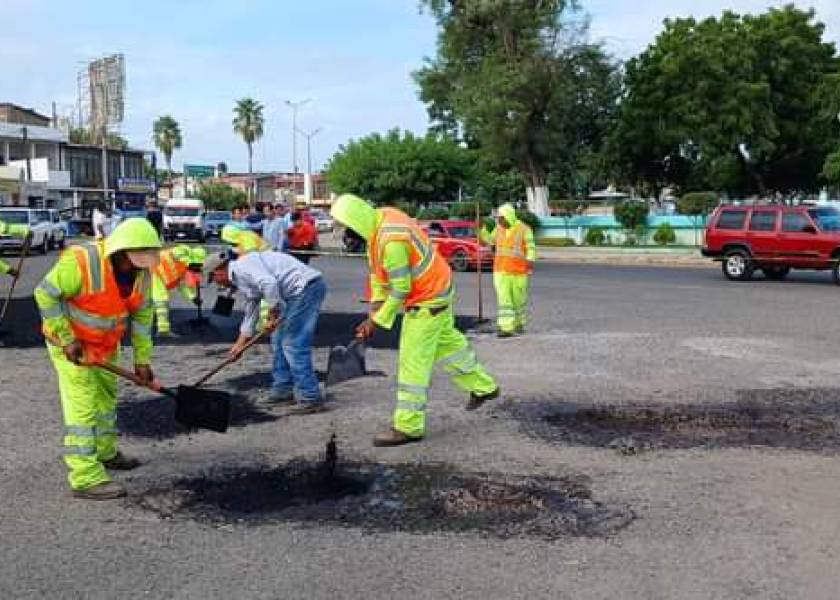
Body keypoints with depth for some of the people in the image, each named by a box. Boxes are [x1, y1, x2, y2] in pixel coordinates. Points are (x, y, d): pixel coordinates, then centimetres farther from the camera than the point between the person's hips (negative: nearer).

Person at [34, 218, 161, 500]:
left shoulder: (142, 272, -12)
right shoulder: (80, 262, -32)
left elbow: (142, 316, -1)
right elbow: (44, 294, -22)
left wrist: (142, 360, 1)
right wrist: (66, 339, -23)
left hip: (106, 343, 7)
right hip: (70, 341, -7)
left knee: (107, 397, 21)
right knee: (82, 405, -11)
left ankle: (105, 453, 42)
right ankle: (86, 478, -9)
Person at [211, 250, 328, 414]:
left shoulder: (241, 267, -10)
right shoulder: (242, 279, 23)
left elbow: (269, 283, -27)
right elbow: (250, 314, 32)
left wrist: (273, 316, -16)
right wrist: (239, 345, 37)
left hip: (306, 286, -11)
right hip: (299, 291, 11)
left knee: (292, 344, -10)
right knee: (280, 339, 18)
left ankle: (311, 399, -8)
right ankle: (282, 391, 26)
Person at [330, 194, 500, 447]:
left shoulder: (391, 240, -32)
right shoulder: (380, 218, -3)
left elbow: (400, 289, -24)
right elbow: (377, 272, 5)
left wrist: (378, 320, -14)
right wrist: (375, 309, 1)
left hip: (427, 300, -10)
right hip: (439, 288, 10)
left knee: (413, 361, -4)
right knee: (447, 341, 25)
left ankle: (408, 427, 4)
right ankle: (483, 387, 42)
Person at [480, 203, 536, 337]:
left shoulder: (523, 228, -7)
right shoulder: (499, 228, 7)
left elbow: (531, 247, -8)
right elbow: (490, 240, 22)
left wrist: (530, 260, -23)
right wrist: (482, 229, 8)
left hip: (518, 270, -3)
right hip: (501, 270, 3)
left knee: (518, 298, 9)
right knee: (503, 299, -6)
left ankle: (519, 324, 28)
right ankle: (506, 327, -9)